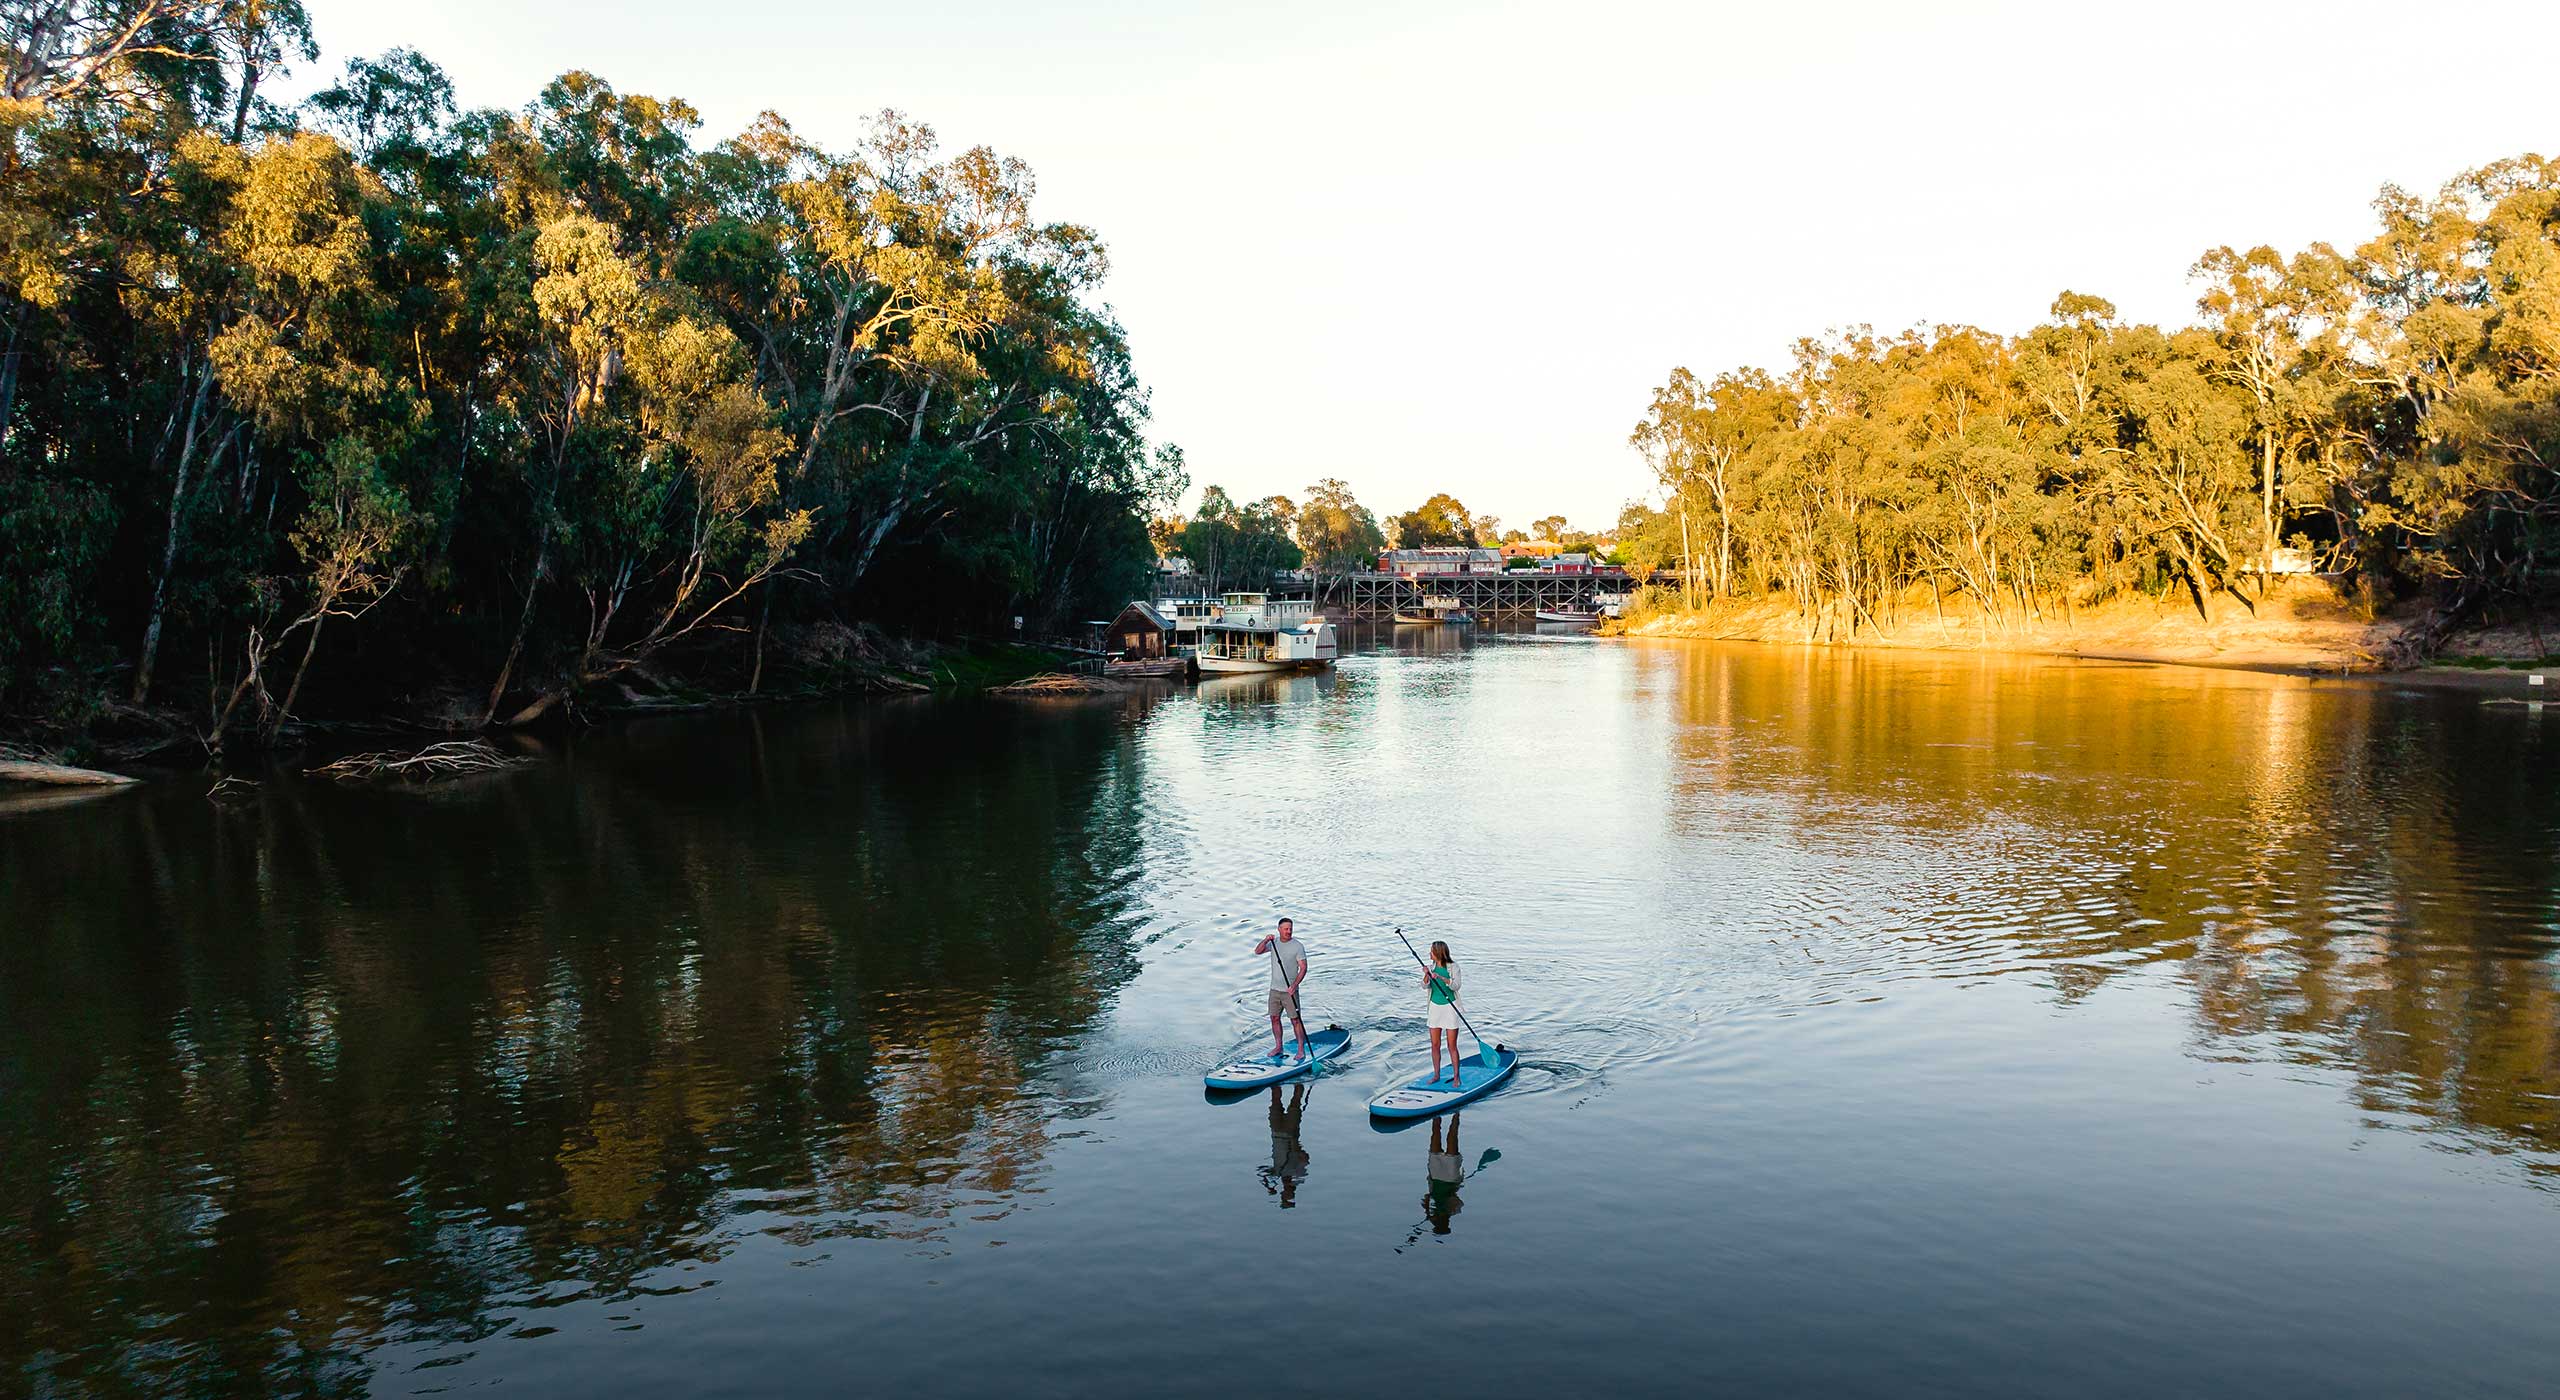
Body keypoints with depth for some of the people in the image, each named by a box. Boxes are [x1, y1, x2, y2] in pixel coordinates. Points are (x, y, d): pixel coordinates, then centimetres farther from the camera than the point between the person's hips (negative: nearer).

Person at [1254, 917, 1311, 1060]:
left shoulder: (1298, 946, -10)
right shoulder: (1274, 943, 6)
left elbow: (1303, 968, -12)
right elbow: (1258, 952, -4)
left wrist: (1294, 985, -22)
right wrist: (1266, 940, -22)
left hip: (1290, 991, -5)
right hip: (1275, 989, 5)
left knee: (1296, 1020, -4)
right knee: (1275, 1018, 10)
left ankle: (1301, 1049, 4)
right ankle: (1279, 1047, 24)